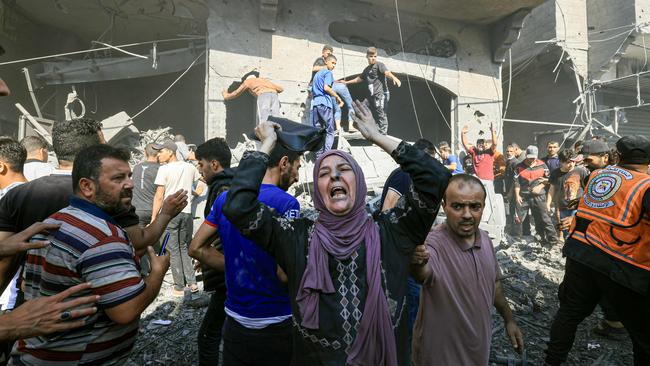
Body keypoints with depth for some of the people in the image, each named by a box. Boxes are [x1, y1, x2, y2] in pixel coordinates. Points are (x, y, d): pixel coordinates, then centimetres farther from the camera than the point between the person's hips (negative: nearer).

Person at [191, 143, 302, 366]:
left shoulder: (225, 197, -1)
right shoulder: (287, 203, -20)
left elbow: (196, 248, 3)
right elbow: (286, 273, -25)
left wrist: (235, 267, 5)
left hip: (235, 321, 5)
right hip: (276, 324, -4)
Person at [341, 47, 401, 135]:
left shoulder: (379, 65, -2)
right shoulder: (367, 69, 20)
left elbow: (387, 72, -22)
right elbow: (359, 79, 36)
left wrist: (394, 78, -43)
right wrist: (346, 82, 44)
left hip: (381, 94, -8)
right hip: (373, 96, 8)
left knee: (381, 114, -11)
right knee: (373, 116, 11)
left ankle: (383, 134, -11)